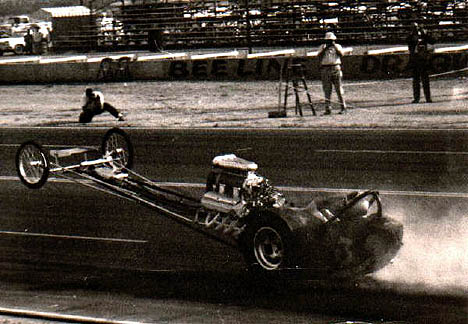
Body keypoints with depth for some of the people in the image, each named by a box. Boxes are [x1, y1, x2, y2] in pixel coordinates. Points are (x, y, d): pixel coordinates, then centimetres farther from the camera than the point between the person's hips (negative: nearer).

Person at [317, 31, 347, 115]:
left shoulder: (337, 46, 10)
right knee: (327, 90, 0)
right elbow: (319, 56, -1)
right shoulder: (322, 47, 12)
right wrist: (324, 49, -11)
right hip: (325, 70, 1)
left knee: (339, 89, -3)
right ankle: (328, 109, 2)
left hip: (336, 68, -1)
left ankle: (343, 107, 2)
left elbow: (341, 54, -8)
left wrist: (335, 46, -13)